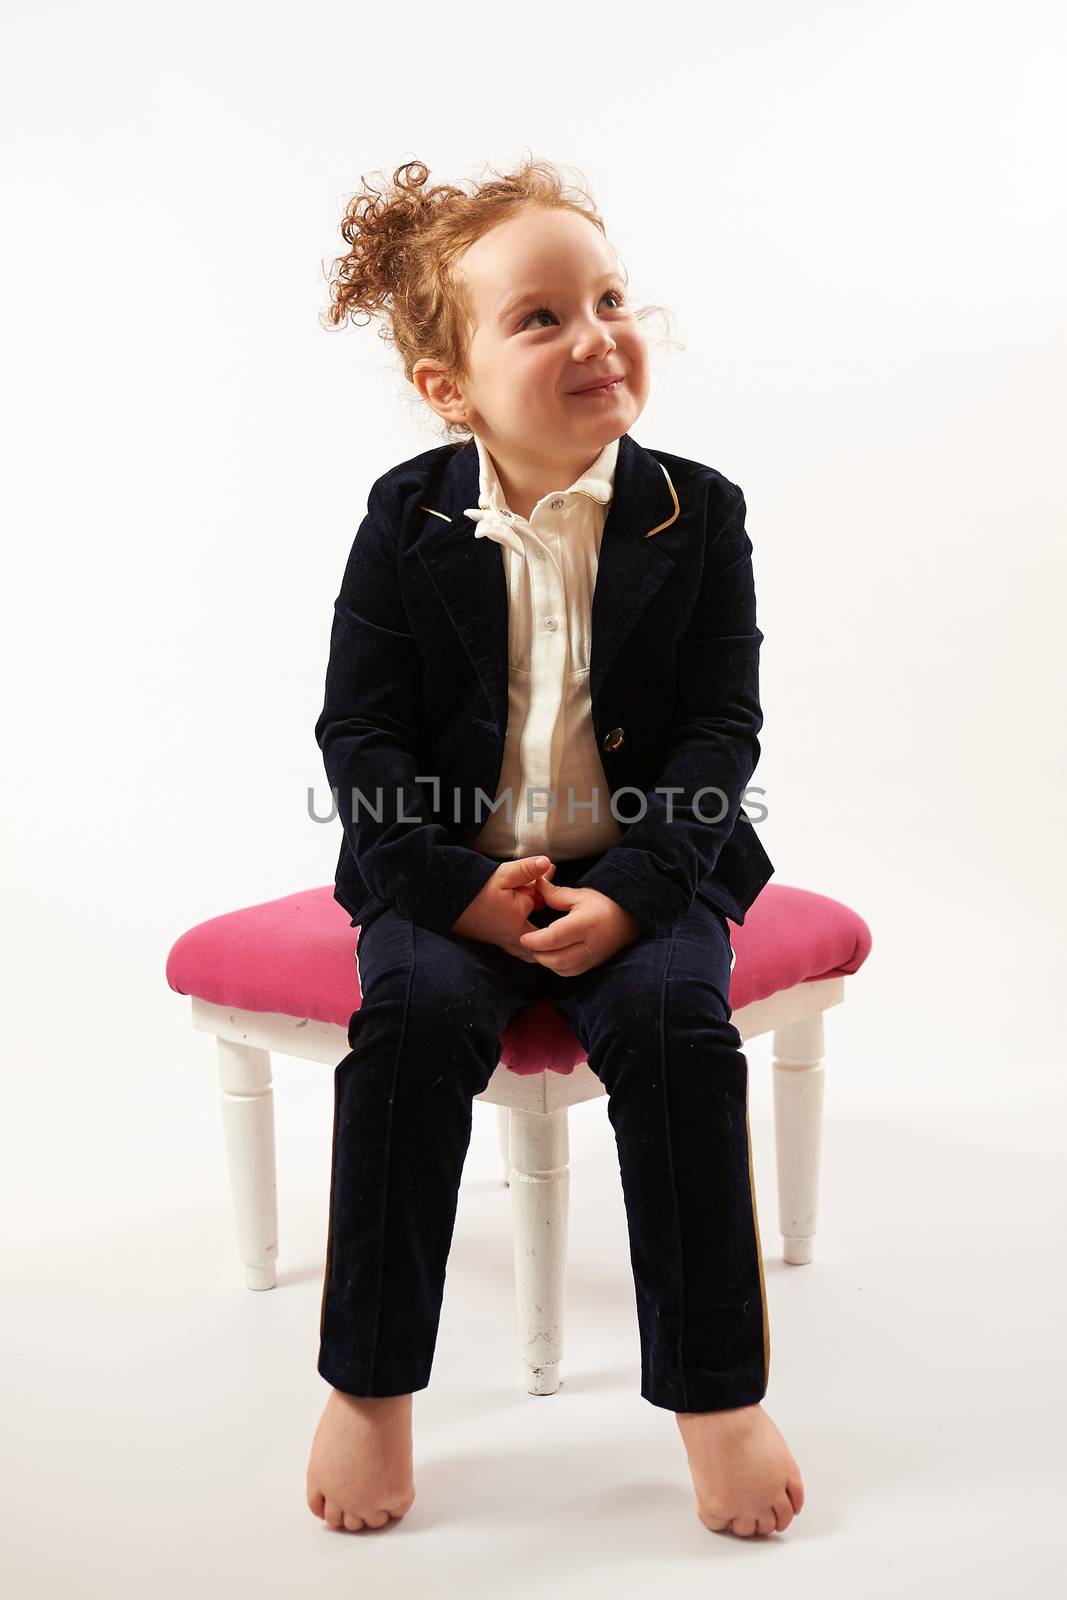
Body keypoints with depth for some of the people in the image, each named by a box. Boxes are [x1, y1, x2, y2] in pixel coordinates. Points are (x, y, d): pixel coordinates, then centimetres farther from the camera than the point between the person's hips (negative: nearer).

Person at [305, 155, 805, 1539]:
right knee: (414, 1013, -27)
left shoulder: (695, 511, -3)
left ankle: (718, 1389, -10)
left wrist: (627, 892, -19)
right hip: (451, 869, 0)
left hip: (642, 866, 0)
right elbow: (359, 733, -3)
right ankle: (370, 1385, -10)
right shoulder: (407, 518, -2)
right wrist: (461, 888, -17)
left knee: (677, 1020, -27)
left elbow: (723, 729, -5)